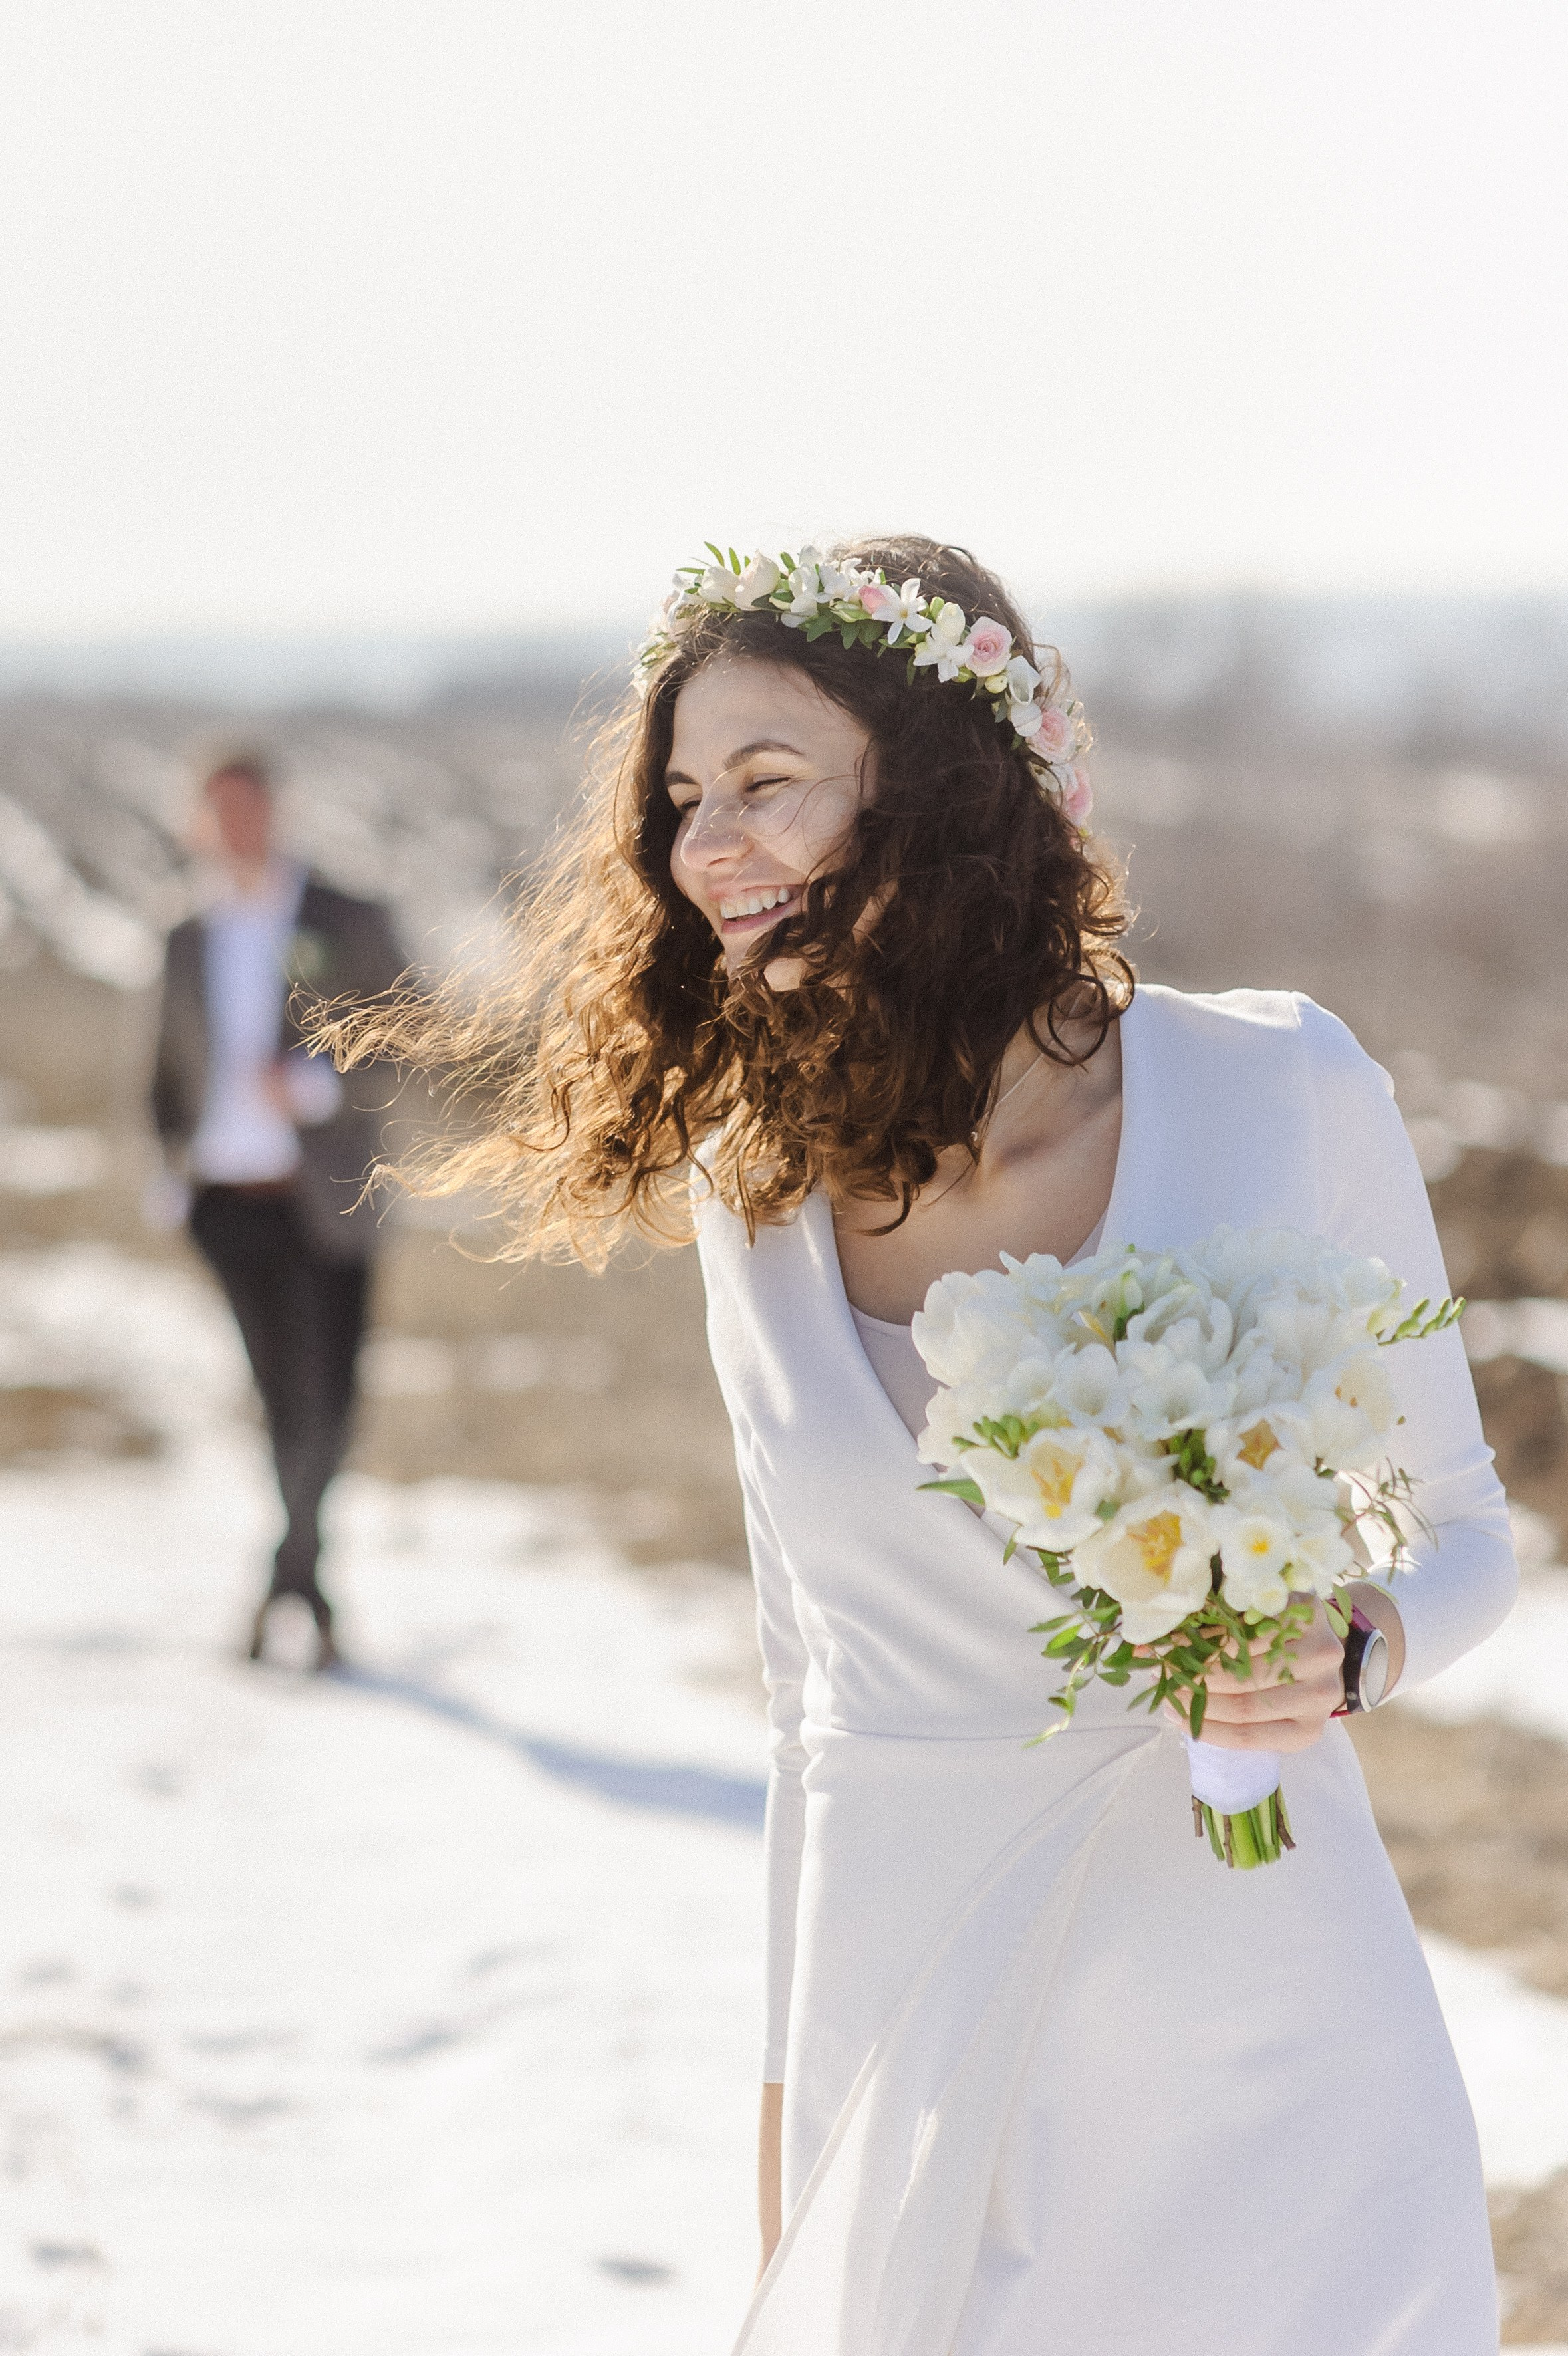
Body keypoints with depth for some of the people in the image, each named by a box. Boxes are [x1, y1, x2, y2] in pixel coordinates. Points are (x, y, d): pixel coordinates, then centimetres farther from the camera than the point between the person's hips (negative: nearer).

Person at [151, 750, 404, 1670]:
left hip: (323, 1203, -2)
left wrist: (315, 1082, -17)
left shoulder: (350, 927, 3)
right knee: (285, 1403, -1)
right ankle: (312, 1592, 9)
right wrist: (174, 1159, 4)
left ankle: (290, 1575, 12)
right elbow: (171, 1068, 21)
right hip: (230, 1203, 2)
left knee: (326, 1404, -5)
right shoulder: (189, 944, 14)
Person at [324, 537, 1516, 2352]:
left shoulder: (1278, 1093, -7)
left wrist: (1351, 1646, -17)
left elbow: (1458, 1523, 5)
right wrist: (788, 2112, 15)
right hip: (910, 2034, 2)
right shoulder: (745, 1186, 2)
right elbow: (812, 1680, 11)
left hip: (1256, 2016, -2)